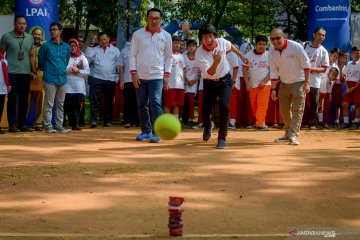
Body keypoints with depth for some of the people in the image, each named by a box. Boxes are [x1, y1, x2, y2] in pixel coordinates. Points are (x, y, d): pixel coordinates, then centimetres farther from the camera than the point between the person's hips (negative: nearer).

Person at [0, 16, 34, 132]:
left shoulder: (30, 38, 11)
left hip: (26, 73, 4)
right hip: (11, 72, -4)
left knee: (24, 100, 6)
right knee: (12, 98, -4)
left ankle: (22, 124, 15)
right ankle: (12, 125, 1)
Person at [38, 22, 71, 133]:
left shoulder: (66, 47, 9)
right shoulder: (46, 46, -1)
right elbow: (41, 62, 8)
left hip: (62, 79, 4)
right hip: (50, 79, -4)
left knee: (60, 104, 8)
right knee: (49, 103, -4)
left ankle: (59, 126, 13)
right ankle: (48, 126, -1)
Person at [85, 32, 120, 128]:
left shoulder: (115, 50, 8)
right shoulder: (96, 49, 9)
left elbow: (119, 65, 6)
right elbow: (88, 55, -6)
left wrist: (117, 78, 0)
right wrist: (91, 44, -9)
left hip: (111, 80, 0)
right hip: (98, 78, 0)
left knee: (109, 101, 7)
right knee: (95, 99, -10)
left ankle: (108, 120, 14)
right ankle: (93, 119, -12)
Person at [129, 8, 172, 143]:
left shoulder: (166, 36, 3)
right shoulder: (138, 34, 2)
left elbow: (168, 57, 7)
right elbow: (132, 54, 2)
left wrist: (167, 74, 0)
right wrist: (133, 73, -6)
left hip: (157, 76, -1)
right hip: (140, 76, 2)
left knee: (155, 103, -12)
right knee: (141, 105, 6)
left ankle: (156, 133, -10)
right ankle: (145, 131, 17)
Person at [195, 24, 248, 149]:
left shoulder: (222, 42, -16)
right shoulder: (199, 53, -25)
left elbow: (231, 46, 11)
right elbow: (210, 72, -34)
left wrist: (242, 56, 21)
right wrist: (216, 62, -53)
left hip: (225, 81, 1)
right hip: (209, 83, 0)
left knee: (224, 107, -18)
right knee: (206, 110, 4)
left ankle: (222, 138, -7)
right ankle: (208, 126, 42)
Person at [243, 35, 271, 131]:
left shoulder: (269, 55, -2)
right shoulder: (249, 55, 3)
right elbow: (245, 69, 5)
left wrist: (264, 81, -13)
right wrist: (247, 83, -4)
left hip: (264, 84, -3)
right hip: (252, 85, 3)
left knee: (262, 104, -12)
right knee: (254, 105, 7)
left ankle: (260, 123, -13)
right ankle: (258, 122, 21)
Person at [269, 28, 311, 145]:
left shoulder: (296, 47, -20)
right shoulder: (272, 52, -6)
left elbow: (306, 65, -14)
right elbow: (274, 72, 1)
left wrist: (307, 83, -17)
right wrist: (273, 89, -3)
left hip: (299, 82, -5)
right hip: (284, 83, 5)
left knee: (297, 110, -9)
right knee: (284, 109, 12)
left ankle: (293, 136, -11)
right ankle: (288, 133, 27)